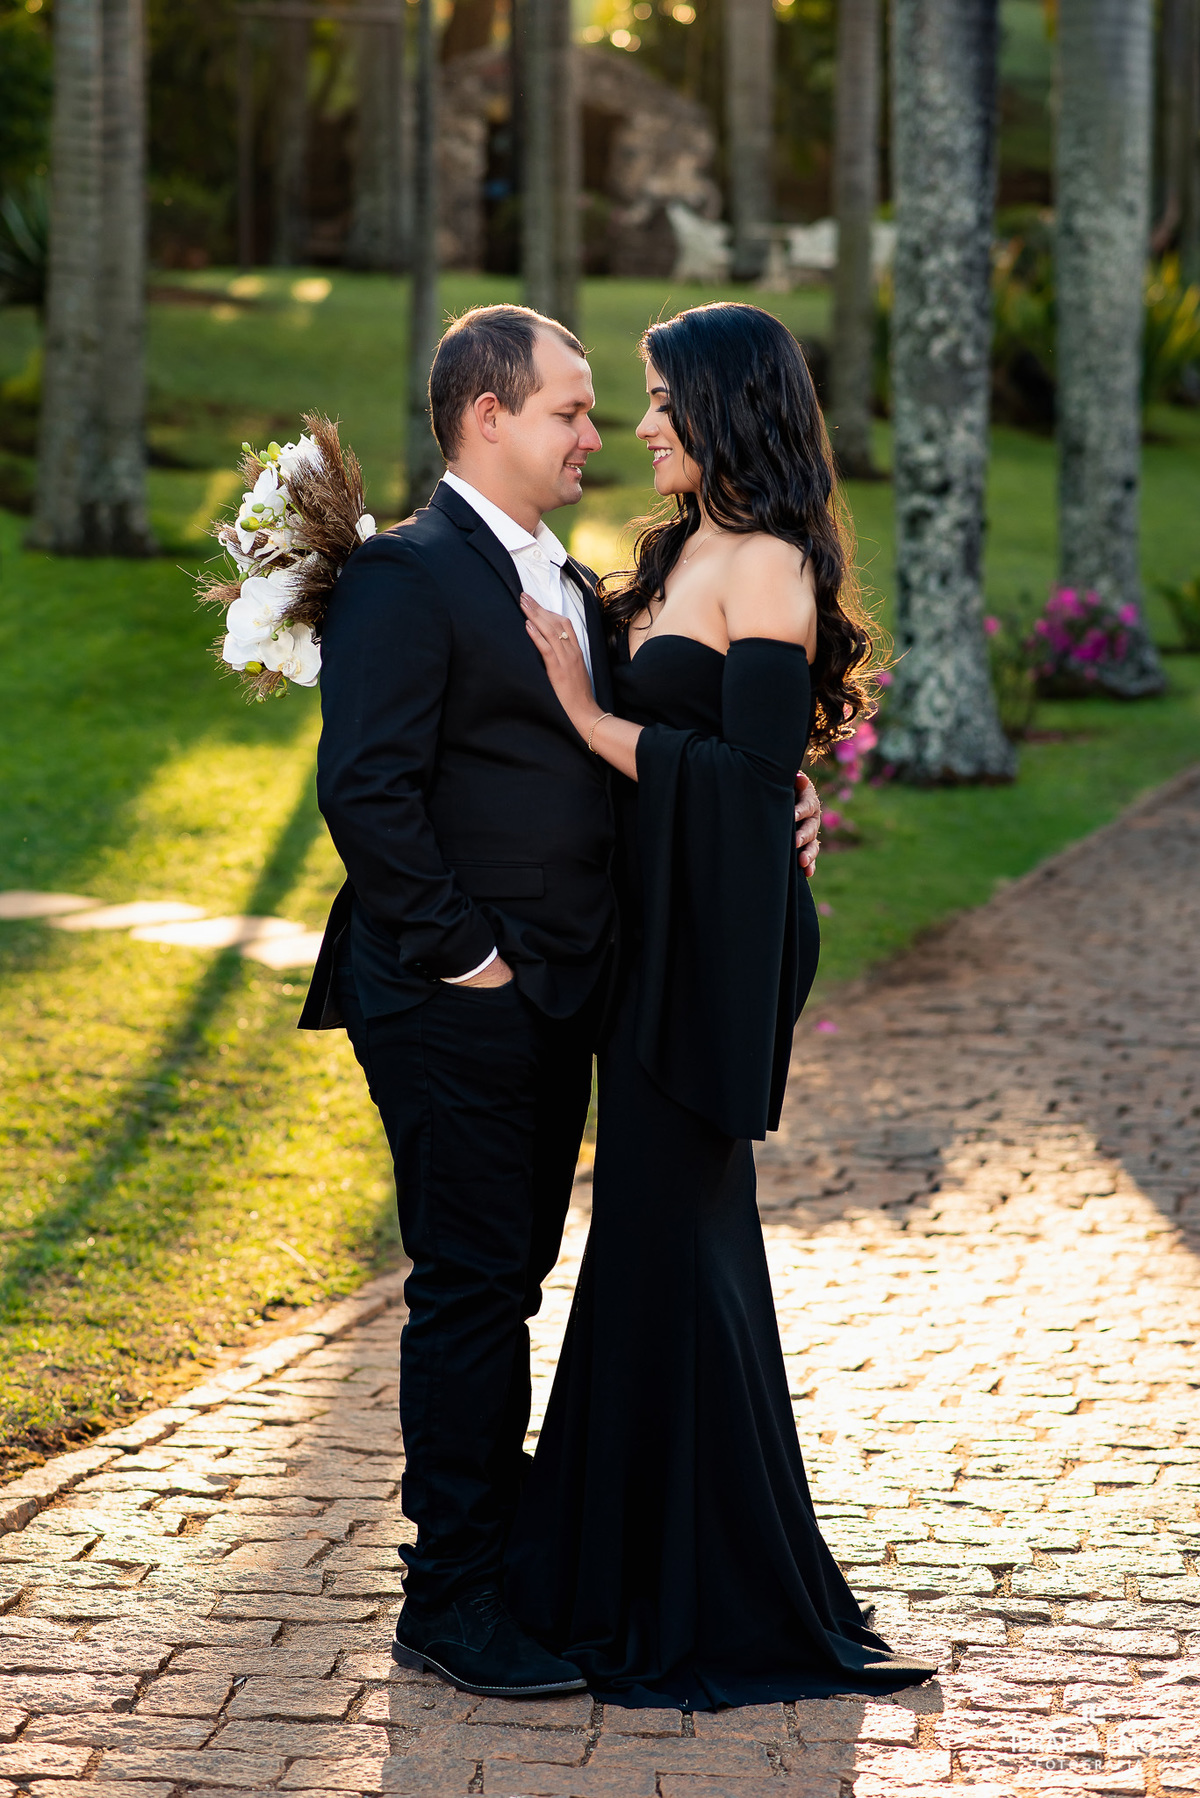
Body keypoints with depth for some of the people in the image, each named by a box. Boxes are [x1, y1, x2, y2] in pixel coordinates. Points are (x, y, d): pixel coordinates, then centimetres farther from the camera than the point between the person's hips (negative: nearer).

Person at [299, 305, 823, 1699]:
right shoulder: (404, 576, -12)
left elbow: (618, 767, 19)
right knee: (470, 1289, -4)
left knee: (511, 1280, 16)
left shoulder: (572, 587, 17)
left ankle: (503, 1552, 26)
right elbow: (366, 789, -20)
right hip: (454, 1010, -9)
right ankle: (450, 1598, 4)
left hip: (555, 1005, 9)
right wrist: (457, 953, -18)